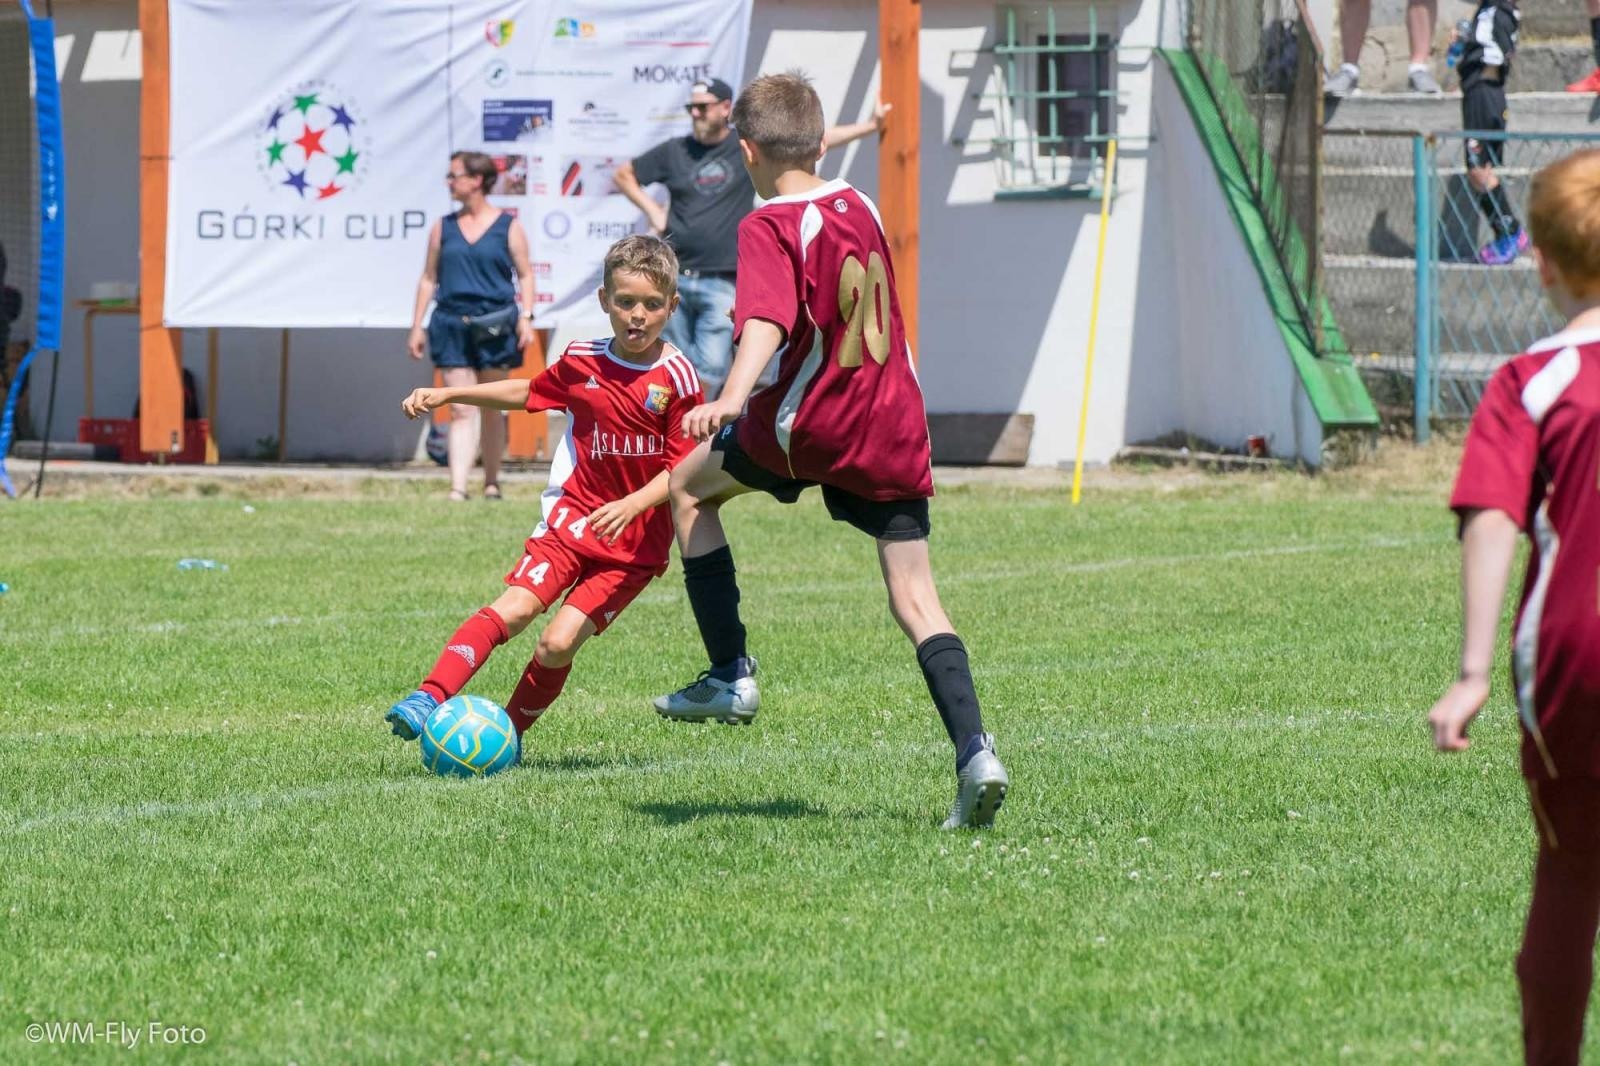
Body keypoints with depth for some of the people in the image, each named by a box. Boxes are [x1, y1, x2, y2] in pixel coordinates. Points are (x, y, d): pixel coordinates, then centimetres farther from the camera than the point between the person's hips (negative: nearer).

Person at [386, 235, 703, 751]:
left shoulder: (677, 378, -9)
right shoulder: (582, 362, 4)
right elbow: (529, 392, 25)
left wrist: (630, 505, -27)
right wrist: (444, 395, 23)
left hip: (636, 540, -3)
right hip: (573, 516, 3)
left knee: (559, 642, -13)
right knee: (513, 608, -19)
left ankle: (510, 732, 7)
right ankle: (430, 698, -27)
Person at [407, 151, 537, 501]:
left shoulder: (507, 227, 2)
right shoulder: (444, 228, 10)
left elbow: (525, 275, 4)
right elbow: (429, 278, 13)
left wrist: (526, 317, -8)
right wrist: (417, 326, 9)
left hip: (495, 325, -1)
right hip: (452, 324, 1)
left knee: (491, 410, 8)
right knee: (461, 409, -7)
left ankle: (492, 482, 21)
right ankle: (458, 487, -14)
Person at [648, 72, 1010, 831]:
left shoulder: (769, 228, -10)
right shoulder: (860, 210, 12)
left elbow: (768, 319, -28)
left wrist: (731, 398, -42)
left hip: (811, 425, -6)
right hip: (896, 426, 6)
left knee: (691, 488, 21)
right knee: (914, 600, 4)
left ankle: (730, 677, 17)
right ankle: (974, 752, -16)